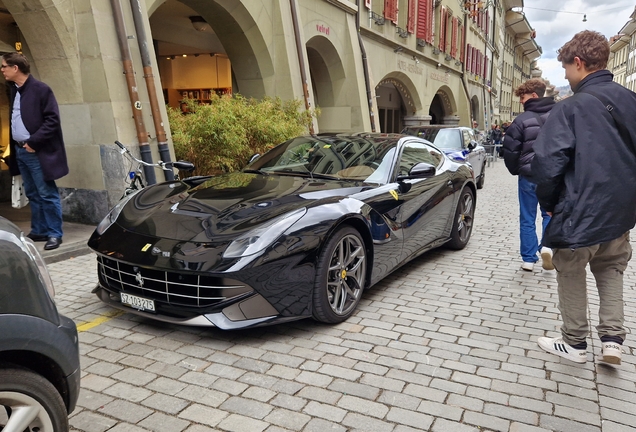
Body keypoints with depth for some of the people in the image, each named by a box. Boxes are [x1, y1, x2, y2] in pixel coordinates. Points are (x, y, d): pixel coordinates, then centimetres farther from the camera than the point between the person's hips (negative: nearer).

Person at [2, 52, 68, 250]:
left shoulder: (40, 89, -10)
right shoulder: (13, 90, 13)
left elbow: (52, 120, -15)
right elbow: (14, 119, 19)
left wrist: (34, 141, -17)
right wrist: (13, 146, 10)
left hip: (37, 151, -8)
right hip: (20, 150, 8)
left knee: (47, 194, -3)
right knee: (33, 195, 13)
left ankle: (54, 234, 4)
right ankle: (39, 231, 21)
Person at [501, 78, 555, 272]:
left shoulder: (522, 120, -11)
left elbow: (510, 149, -10)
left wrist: (515, 170, 7)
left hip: (528, 175, -3)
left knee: (527, 218, 8)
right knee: (549, 213, 19)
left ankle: (528, 258, 11)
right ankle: (547, 245, -3)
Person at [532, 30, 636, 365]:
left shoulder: (571, 107, -17)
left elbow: (547, 162, -22)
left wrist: (549, 203, -5)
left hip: (580, 213, -6)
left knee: (571, 277, 11)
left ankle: (575, 344, 25)